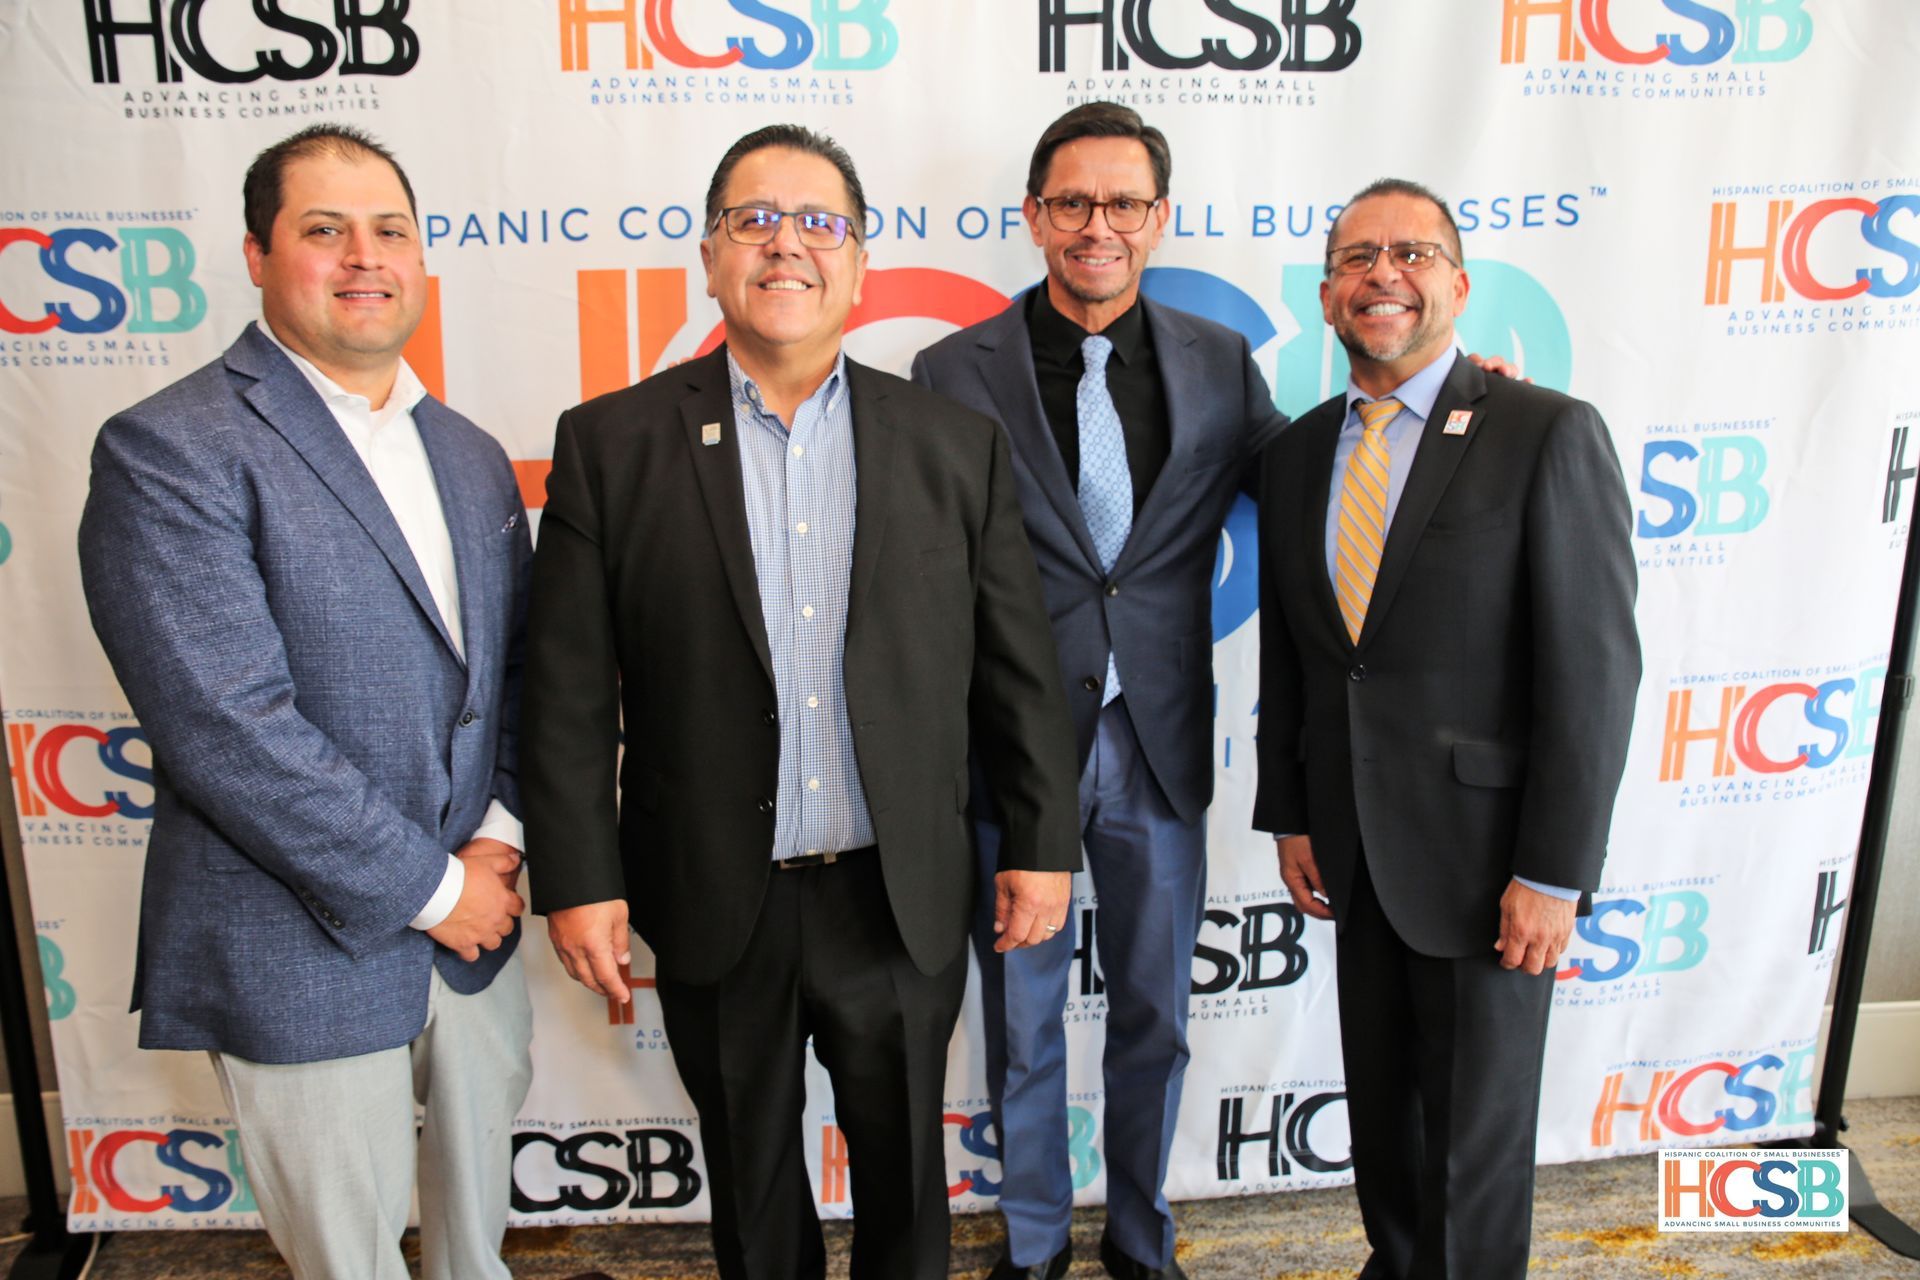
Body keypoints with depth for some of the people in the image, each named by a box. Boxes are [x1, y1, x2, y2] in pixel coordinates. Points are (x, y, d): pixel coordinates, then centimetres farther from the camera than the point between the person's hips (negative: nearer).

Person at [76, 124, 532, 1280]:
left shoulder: (472, 458, 8)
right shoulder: (169, 452, -15)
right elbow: (229, 728, -22)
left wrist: (500, 833, -7)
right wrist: (428, 887, -17)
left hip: (475, 923, 6)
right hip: (302, 951, -5)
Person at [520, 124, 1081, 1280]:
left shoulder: (957, 444, 0)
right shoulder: (612, 444, -4)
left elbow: (1019, 665, 1)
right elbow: (569, 690, -4)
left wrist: (1045, 841, 0)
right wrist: (577, 878, -6)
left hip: (904, 901, 1)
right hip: (716, 908, 0)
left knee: (906, 1172, 19)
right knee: (753, 1184, 20)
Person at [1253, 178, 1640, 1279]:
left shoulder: (1551, 436, -11)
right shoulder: (1297, 453, 6)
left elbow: (1595, 667, -13)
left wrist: (1554, 871, -15)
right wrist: (1291, 816, 8)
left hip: (1484, 851, -5)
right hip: (1352, 847, 5)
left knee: (1476, 1120, 10)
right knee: (1379, 1097, 20)